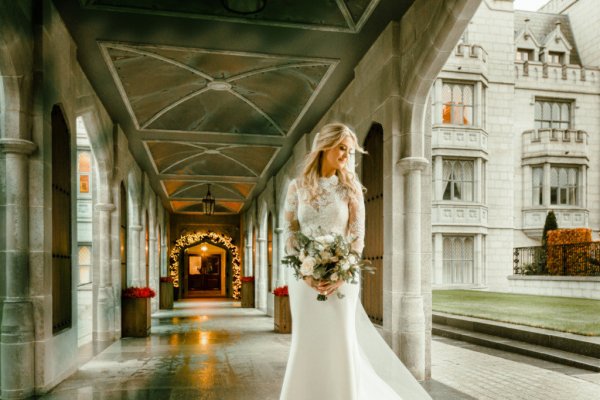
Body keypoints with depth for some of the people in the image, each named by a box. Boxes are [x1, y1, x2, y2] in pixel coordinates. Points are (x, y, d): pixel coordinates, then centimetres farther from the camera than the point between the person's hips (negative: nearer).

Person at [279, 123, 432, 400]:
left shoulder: (350, 187, 2)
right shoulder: (297, 186, 2)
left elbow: (358, 236, -2)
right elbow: (289, 232, 0)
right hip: (303, 275, 1)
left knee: (340, 342, 3)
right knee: (307, 342, 7)